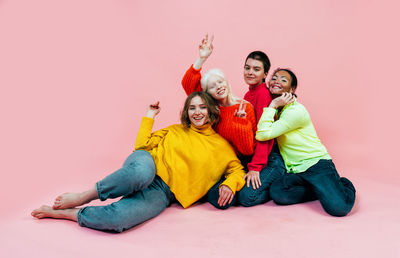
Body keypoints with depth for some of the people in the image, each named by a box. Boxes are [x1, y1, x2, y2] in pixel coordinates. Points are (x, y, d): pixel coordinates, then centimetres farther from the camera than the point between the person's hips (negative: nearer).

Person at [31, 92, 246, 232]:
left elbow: (237, 169, 14)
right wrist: (149, 116, 14)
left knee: (116, 220, -32)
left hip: (162, 193, 0)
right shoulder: (175, 130, 18)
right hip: (145, 166, 1)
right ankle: (82, 197, -22)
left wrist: (229, 184, -8)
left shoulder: (222, 146, 14)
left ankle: (63, 213, -7)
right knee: (142, 172, -44)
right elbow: (142, 146, 15)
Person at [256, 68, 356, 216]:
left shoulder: (297, 111, -17)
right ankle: (322, 190, -1)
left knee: (338, 207, -27)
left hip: (316, 165, -6)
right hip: (294, 170, 6)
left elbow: (263, 134, -24)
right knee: (277, 193, -27)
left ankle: (344, 186, 10)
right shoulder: (276, 110, 8)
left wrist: (272, 106, -19)